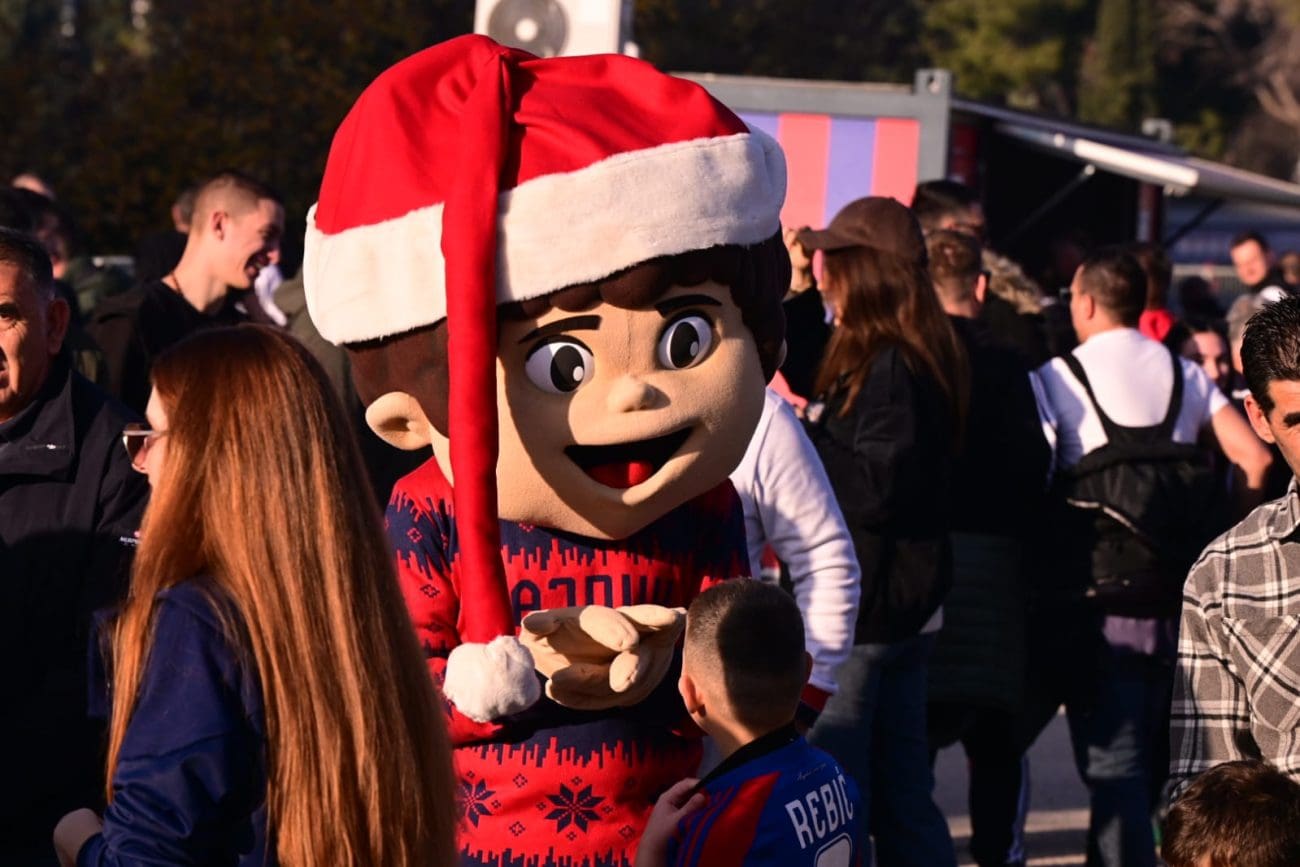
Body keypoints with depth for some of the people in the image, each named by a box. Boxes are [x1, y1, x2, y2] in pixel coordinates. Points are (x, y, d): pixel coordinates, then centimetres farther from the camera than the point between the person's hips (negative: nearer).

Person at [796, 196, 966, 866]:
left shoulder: (887, 368, -18)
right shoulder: (921, 359, 12)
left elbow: (879, 486, -25)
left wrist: (802, 446, -16)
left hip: (861, 609, -10)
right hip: (903, 606, 10)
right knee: (902, 793, 14)